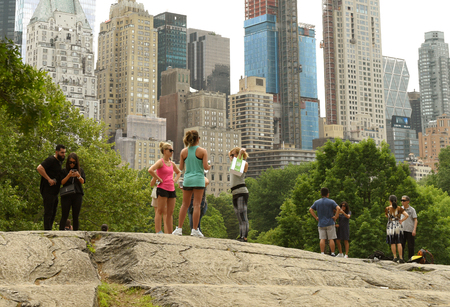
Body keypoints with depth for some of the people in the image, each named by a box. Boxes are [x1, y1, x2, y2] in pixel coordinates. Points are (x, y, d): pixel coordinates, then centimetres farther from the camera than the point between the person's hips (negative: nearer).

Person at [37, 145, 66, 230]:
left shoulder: (60, 162, 16)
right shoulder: (51, 160, -12)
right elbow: (39, 168, -24)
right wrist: (49, 179, -24)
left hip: (54, 192, 10)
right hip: (48, 191, -10)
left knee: (53, 213, 13)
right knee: (48, 212, -9)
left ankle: (49, 230, 20)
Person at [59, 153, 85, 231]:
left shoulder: (80, 170, 11)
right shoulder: (64, 171, 6)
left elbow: (83, 182, 3)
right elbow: (62, 182, -2)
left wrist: (78, 176, -16)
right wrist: (69, 175, -17)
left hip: (77, 195, 2)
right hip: (66, 195, -2)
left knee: (76, 217, 3)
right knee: (64, 216, -4)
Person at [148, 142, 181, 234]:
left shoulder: (172, 164, 14)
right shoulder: (160, 162, -7)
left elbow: (179, 172, 34)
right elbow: (150, 170, -23)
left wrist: (175, 180, 15)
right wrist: (159, 179, -16)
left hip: (171, 190, 7)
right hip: (162, 189, -7)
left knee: (170, 213, 7)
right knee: (160, 211, -6)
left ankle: (170, 233, 10)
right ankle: (158, 232, -6)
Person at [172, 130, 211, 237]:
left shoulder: (183, 152, 4)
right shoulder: (202, 151, -5)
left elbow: (181, 167, 6)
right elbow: (205, 167, -11)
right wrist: (209, 167, 12)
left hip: (187, 179, 3)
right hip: (198, 180, -3)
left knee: (185, 204, 9)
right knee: (197, 205, -1)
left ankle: (179, 228, 6)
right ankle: (195, 229, -2)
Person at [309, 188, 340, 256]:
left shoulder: (317, 202, 6)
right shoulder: (331, 202, -5)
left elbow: (310, 210, 7)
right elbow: (338, 208, -16)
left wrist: (316, 217, 8)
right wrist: (335, 217, -8)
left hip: (321, 224, 3)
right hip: (330, 223, -3)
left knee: (322, 239, 0)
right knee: (331, 239, 0)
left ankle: (322, 253, -5)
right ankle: (332, 253, 0)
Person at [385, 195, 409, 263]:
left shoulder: (387, 208, -6)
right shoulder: (399, 208, -4)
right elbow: (407, 215, -12)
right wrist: (401, 221, -2)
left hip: (390, 226, -1)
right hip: (398, 226, 1)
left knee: (392, 243, 8)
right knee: (399, 243, 2)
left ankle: (395, 257, 4)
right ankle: (401, 258, -4)